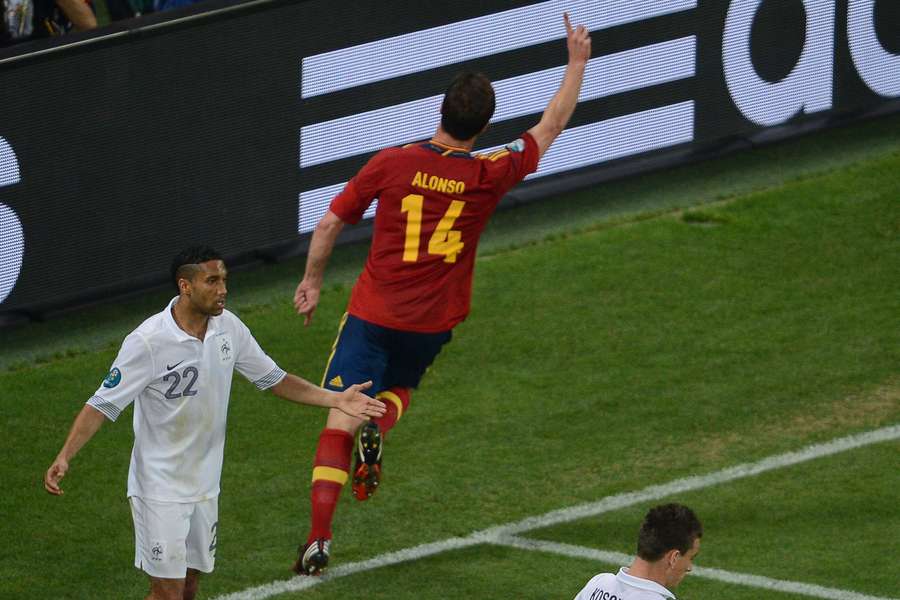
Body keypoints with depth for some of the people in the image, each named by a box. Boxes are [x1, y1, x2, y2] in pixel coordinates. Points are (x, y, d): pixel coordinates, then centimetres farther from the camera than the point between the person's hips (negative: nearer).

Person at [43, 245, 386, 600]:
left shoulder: (228, 327, -2)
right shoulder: (147, 341, -20)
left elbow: (273, 379, 11)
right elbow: (102, 405, -17)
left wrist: (335, 400, 5)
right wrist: (64, 457, -28)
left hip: (205, 485, 6)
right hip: (160, 487, -6)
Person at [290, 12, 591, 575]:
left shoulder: (392, 163, -11)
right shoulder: (489, 176, -9)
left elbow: (330, 224, -2)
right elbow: (551, 127, 6)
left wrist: (312, 281, 14)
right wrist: (578, 63, 17)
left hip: (372, 316, -2)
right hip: (433, 323, 2)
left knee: (339, 422, 0)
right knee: (399, 390, 29)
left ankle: (319, 537, -11)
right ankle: (377, 430, -7)